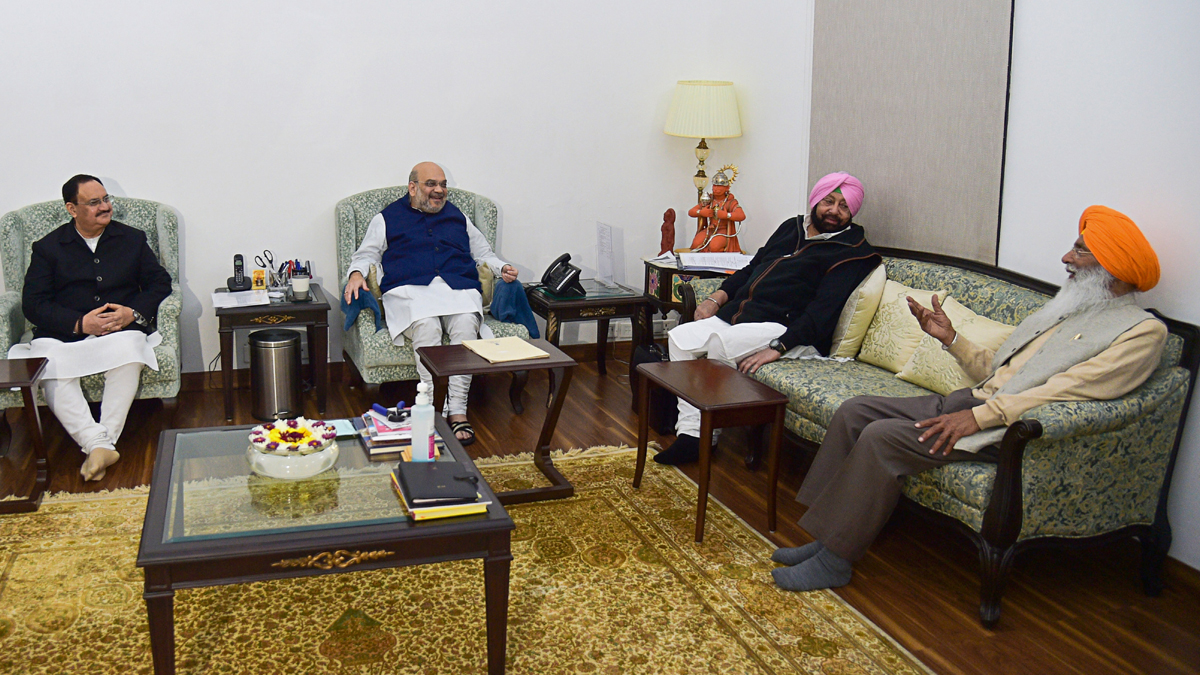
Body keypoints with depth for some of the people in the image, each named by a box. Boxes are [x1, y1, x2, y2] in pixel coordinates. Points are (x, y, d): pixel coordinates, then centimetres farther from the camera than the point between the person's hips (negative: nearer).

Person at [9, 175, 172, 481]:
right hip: (64, 335, 0)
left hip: (122, 330, 0)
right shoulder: (48, 247, 11)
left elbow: (160, 282, 11)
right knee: (48, 362, -34)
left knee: (129, 349, -37)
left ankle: (101, 442, -34)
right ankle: (99, 444, -41)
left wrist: (133, 313, -9)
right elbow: (32, 303, 2)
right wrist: (80, 324, -14)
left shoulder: (132, 239, 16)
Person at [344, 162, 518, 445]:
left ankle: (458, 410, -36)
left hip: (458, 288, 2)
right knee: (426, 327, -36)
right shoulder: (387, 218, 22)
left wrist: (502, 268, 14)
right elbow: (366, 254, 19)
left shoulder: (457, 217, 30)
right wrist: (357, 274, -3)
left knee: (466, 324, -34)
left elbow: (483, 252, 34)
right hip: (410, 290, -2)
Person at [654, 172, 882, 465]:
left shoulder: (851, 252, -3)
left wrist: (777, 347, -26)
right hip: (737, 315, 8)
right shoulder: (792, 227, 21)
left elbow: (822, 312, -15)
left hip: (789, 332, -8)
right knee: (679, 337, -11)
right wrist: (716, 298, 10)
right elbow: (752, 268, 28)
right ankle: (690, 431, -12)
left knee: (720, 341, -31)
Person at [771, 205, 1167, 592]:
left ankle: (834, 562, -15)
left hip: (1007, 429, -9)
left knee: (881, 437, -24)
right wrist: (950, 338, 10)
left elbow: (1068, 389, -18)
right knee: (855, 410, -5)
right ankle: (827, 536, -2)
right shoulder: (1063, 310, 25)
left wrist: (980, 416, -24)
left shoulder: (1142, 330, -4)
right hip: (972, 400, 9)